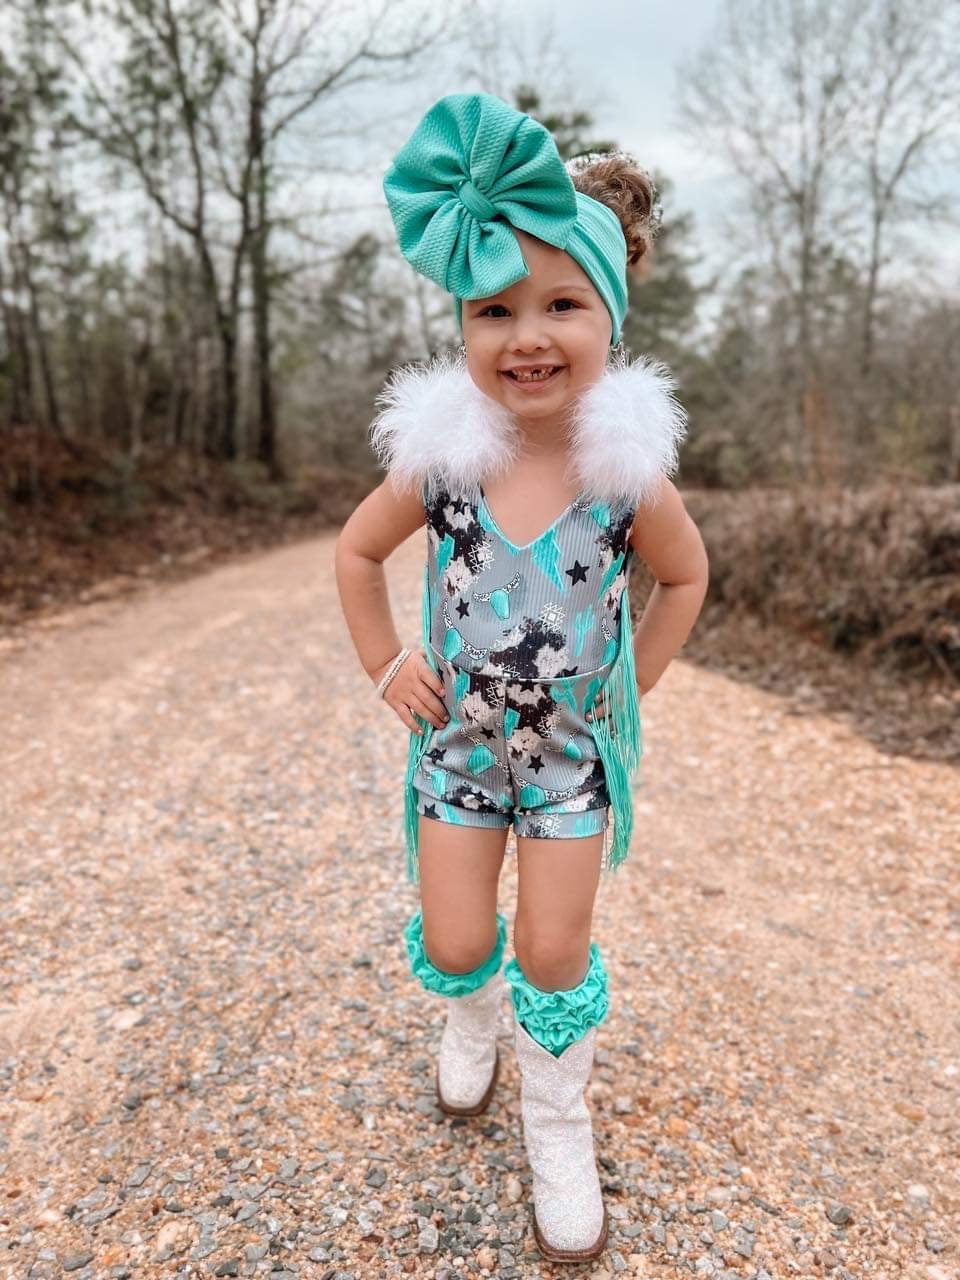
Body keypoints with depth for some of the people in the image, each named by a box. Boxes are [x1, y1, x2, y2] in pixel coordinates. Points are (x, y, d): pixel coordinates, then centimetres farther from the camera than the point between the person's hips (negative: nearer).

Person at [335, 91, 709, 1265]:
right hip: (460, 737, 1)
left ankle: (558, 1125, 32)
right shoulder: (438, 458, -15)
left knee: (555, 951, 5)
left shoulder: (630, 472, -17)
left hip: (575, 744, -1)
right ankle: (474, 1018, 47)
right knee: (453, 944, 9)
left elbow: (684, 575, 2)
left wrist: (632, 686, 0)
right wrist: (390, 670, -2)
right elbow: (356, 553, 2)